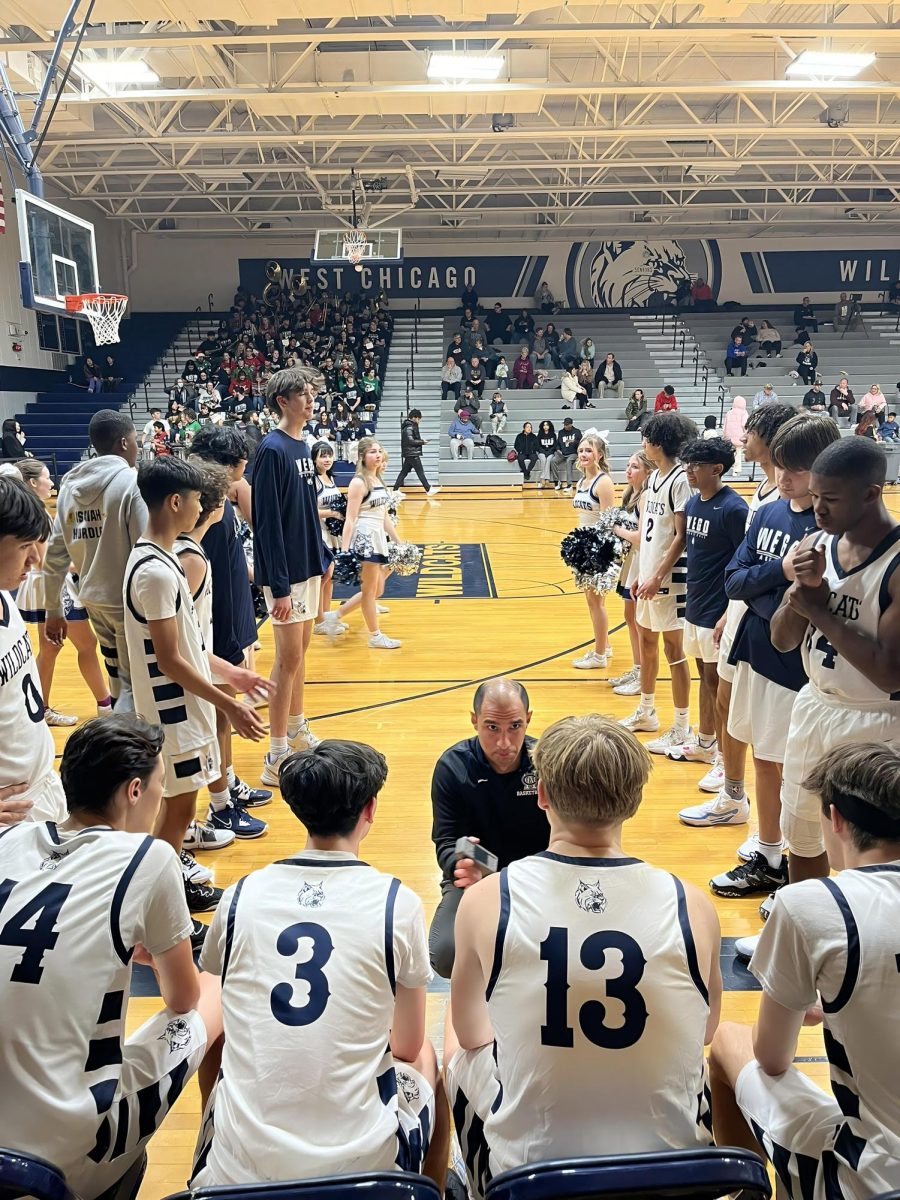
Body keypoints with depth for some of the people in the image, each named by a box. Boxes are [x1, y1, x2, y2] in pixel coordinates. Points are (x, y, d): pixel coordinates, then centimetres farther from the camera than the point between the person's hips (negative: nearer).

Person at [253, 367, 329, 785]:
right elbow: (267, 521, -20)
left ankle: (297, 730, 33)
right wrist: (279, 586, -22)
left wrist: (322, 557, 16)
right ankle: (277, 759, 7)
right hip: (286, 571, -8)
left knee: (300, 650, 18)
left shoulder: (302, 446, 9)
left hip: (308, 565, 8)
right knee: (289, 658, -3)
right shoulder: (272, 449, -16)